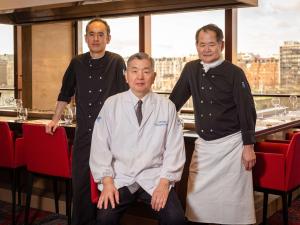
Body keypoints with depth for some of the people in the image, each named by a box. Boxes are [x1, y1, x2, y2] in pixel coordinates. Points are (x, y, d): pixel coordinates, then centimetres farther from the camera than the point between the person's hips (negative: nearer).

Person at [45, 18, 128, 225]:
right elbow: (66, 94, 19)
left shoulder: (116, 62, -1)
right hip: (84, 132, 3)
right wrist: (55, 119, 20)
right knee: (81, 180, 5)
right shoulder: (77, 63, 9)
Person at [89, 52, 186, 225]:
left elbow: (175, 147, 0)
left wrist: (165, 181, -9)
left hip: (154, 179, 0)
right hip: (120, 178, 0)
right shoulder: (111, 104, 2)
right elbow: (100, 145, 0)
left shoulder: (167, 107, 2)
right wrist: (107, 181, -8)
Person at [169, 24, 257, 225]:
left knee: (233, 199, 2)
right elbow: (175, 101, 12)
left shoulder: (234, 73, -8)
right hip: (204, 144, 4)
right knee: (197, 197, 8)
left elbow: (247, 111, -8)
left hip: (231, 144, -4)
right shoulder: (191, 69, 3)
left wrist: (249, 146, -11)